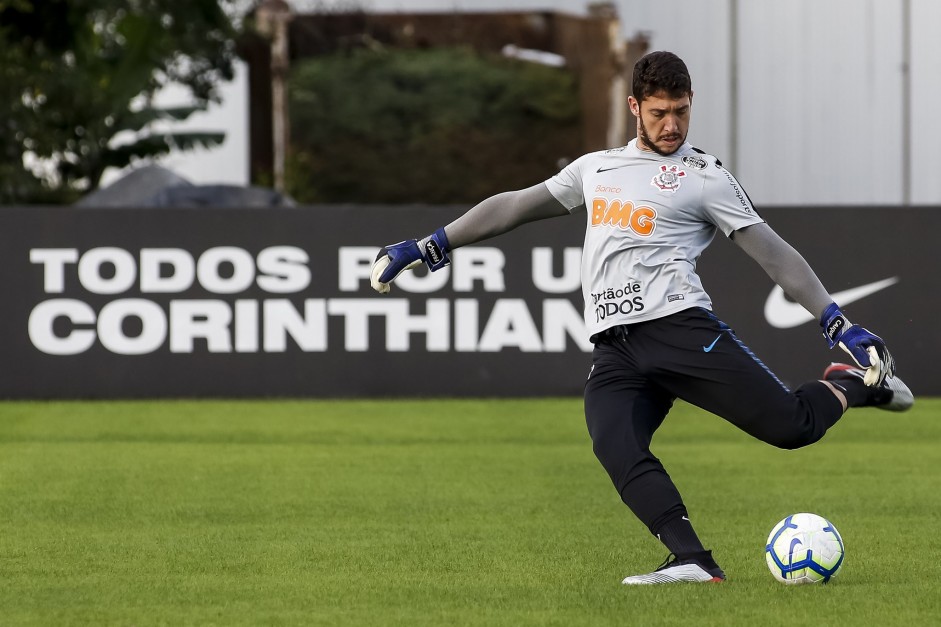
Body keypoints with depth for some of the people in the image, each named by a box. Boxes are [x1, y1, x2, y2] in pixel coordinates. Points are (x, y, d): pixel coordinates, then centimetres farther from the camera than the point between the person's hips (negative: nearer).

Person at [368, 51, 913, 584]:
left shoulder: (704, 177, 8)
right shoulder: (596, 167, 25)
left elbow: (772, 251, 4)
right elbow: (515, 206, 32)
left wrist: (839, 324, -5)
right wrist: (430, 247, 29)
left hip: (679, 327, -4)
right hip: (614, 351, 4)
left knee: (791, 424, -18)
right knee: (617, 450, -27)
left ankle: (853, 385, 15)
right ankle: (694, 562, -32)